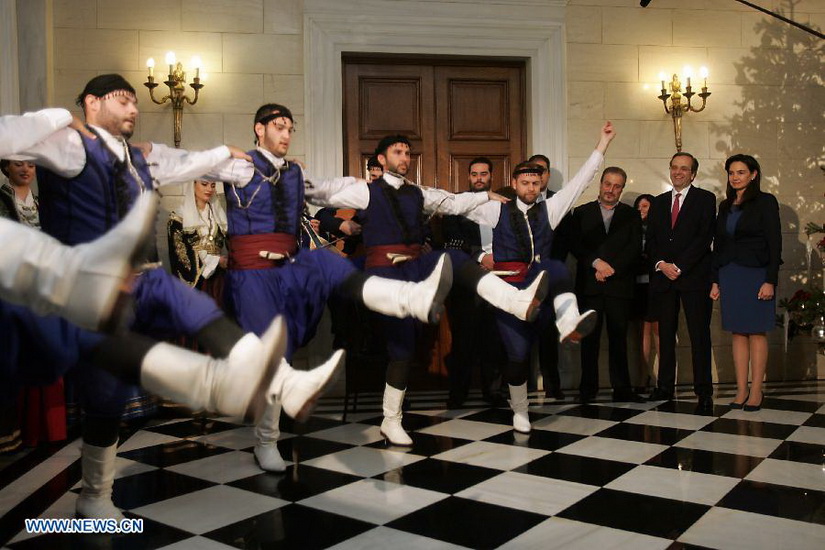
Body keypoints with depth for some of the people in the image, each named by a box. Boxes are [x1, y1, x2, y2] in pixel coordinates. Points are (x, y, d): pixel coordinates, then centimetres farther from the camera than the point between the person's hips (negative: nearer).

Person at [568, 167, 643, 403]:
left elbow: (635, 248, 2)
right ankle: (588, 389, 7)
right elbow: (575, 245, 2)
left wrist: (611, 268, -11)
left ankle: (621, 388, 8)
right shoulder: (581, 212, 12)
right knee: (589, 338, 1)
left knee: (619, 338, 2)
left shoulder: (631, 215, 12)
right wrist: (596, 262, -13)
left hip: (619, 284, 0)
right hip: (589, 285, 0)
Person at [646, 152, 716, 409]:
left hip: (694, 275, -4)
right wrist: (661, 264, -6)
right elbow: (650, 240, 12)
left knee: (699, 334, -3)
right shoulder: (658, 202, 17)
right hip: (663, 276, 4)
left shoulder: (705, 199, 4)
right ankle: (665, 386, 11)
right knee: (665, 334, 5)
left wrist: (679, 266, -13)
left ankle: (704, 391, 0)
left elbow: (704, 237, -6)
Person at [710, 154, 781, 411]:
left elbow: (775, 243, -8)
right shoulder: (725, 206, 13)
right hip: (729, 275, 5)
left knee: (756, 332, -1)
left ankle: (755, 391, 5)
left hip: (756, 273, -5)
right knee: (738, 333, 5)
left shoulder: (765, 202, -2)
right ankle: (741, 390, 8)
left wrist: (770, 281, -14)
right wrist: (715, 281, 9)